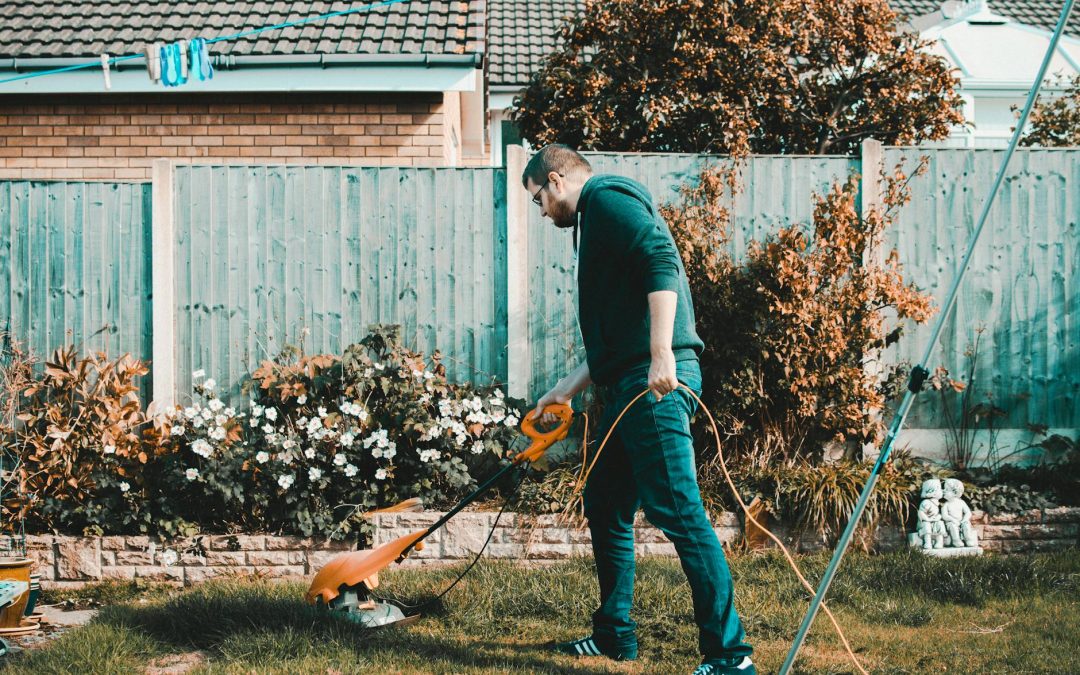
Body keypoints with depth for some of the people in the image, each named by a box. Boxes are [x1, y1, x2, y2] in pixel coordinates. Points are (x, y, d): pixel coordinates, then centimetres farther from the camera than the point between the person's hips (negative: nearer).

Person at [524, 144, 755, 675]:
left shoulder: (606, 199, -2)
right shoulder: (597, 220, 28)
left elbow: (661, 260, -20)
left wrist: (662, 353, -27)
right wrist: (564, 391, 34)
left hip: (656, 380, -11)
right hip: (626, 386, 11)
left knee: (677, 509, -13)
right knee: (605, 504, 17)